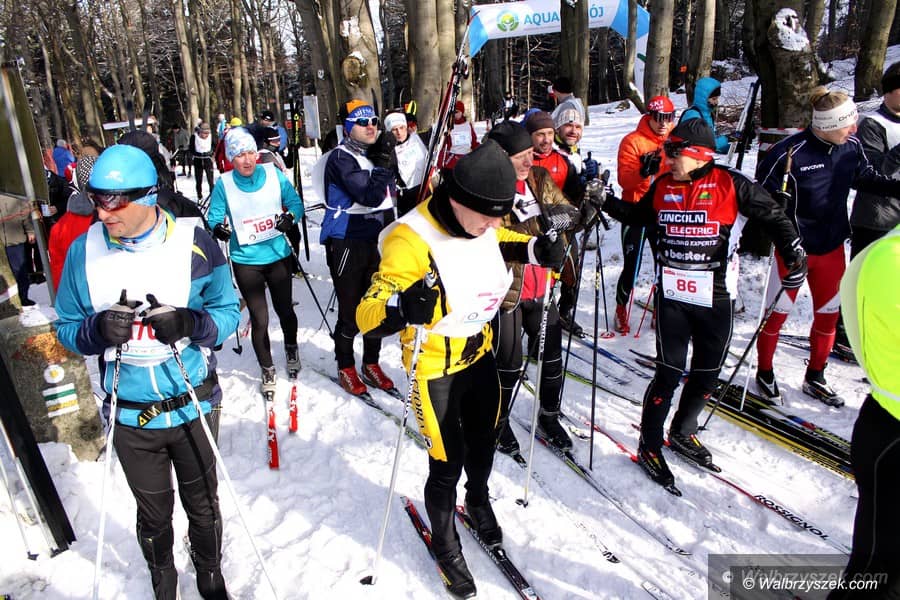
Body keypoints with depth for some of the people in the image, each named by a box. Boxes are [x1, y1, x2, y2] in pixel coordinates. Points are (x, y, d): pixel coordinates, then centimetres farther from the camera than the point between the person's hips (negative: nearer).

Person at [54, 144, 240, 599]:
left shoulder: (194, 242, -13)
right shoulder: (84, 250, -8)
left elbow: (228, 312, -5)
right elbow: (67, 329, 1)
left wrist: (191, 322, -26)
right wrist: (97, 329, -21)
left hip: (194, 406, -1)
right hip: (130, 416, 1)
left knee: (202, 505, 19)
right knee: (153, 514, 20)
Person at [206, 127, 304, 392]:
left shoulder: (274, 174, -4)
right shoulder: (223, 183, -7)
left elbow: (295, 202, 1)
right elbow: (214, 215, -1)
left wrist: (290, 217, -19)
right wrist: (218, 227, -23)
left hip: (278, 256, 1)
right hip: (245, 261, -1)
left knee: (285, 310, 16)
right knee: (259, 318, 4)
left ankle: (291, 348, 46)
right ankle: (267, 370, 24)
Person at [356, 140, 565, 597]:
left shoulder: (482, 224, -9)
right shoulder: (411, 241, -31)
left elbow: (502, 243, 15)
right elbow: (367, 315, -31)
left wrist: (538, 250, -5)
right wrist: (405, 308, -53)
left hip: (479, 354, 7)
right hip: (434, 367, -6)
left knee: (483, 440, 24)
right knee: (447, 463, 6)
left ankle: (478, 501, 57)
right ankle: (445, 544, 36)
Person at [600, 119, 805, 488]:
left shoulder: (731, 185, -6)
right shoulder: (662, 187, 3)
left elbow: (772, 215, 3)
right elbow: (637, 216, 19)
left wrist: (793, 252, -3)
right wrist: (604, 201, 8)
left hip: (716, 298, 1)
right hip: (671, 295, 0)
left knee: (707, 373, 13)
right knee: (669, 372, -1)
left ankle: (682, 433, 35)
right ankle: (649, 445, 14)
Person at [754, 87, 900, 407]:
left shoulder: (851, 146, -5)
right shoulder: (791, 152, -23)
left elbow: (867, 178, 12)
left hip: (832, 246, 6)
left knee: (828, 313, 16)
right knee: (778, 312, 8)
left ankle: (815, 377, 35)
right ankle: (765, 373, 28)